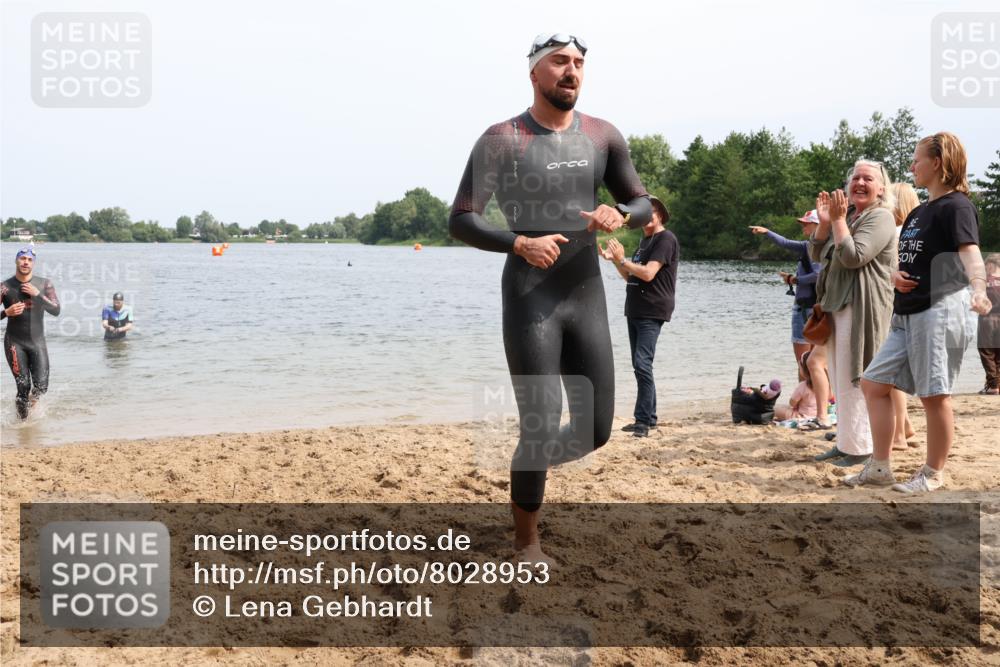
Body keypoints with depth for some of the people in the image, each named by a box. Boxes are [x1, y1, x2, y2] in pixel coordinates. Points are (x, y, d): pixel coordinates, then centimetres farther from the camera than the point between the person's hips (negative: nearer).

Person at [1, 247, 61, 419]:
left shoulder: (44, 284, 0)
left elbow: (56, 311, -7)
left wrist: (37, 294, -16)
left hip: (37, 342, 1)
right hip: (15, 342, -1)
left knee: (41, 386, -6)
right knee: (23, 386, -8)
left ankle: (31, 399, 30)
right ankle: (23, 418, 16)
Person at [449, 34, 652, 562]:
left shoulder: (603, 136, 7)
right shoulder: (501, 141, -6)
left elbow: (643, 205, 13)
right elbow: (460, 222, -7)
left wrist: (618, 215, -11)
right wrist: (519, 243, -23)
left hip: (588, 296, 5)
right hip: (529, 299, -5)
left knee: (595, 430, 8)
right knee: (541, 427, -7)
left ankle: (528, 467, 39)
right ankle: (526, 540, 17)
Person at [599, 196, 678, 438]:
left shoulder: (665, 239, -9)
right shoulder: (645, 240, 20)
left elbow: (648, 273, -20)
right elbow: (630, 276, 20)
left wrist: (622, 260, -16)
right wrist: (614, 260, 6)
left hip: (652, 313, -9)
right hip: (634, 311, 9)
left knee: (642, 364, -17)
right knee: (639, 366, 11)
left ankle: (643, 420, -16)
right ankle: (648, 418, 18)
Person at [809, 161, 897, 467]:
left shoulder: (880, 217, -7)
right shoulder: (848, 215, 19)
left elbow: (853, 256, -19)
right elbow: (816, 254, 14)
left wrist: (838, 220, -13)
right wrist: (825, 221, 1)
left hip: (861, 307, -9)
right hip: (837, 305, 9)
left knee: (853, 379, -9)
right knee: (840, 381, 11)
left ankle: (859, 448, -4)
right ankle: (845, 443, 18)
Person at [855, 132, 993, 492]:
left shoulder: (956, 206, -9)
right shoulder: (918, 212, 19)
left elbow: (970, 253, -23)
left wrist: (978, 289, -42)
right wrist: (895, 276, 1)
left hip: (940, 311, -10)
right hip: (908, 315, 10)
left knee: (933, 394, -3)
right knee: (874, 382, 8)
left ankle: (933, 473, 12)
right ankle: (880, 468, 16)